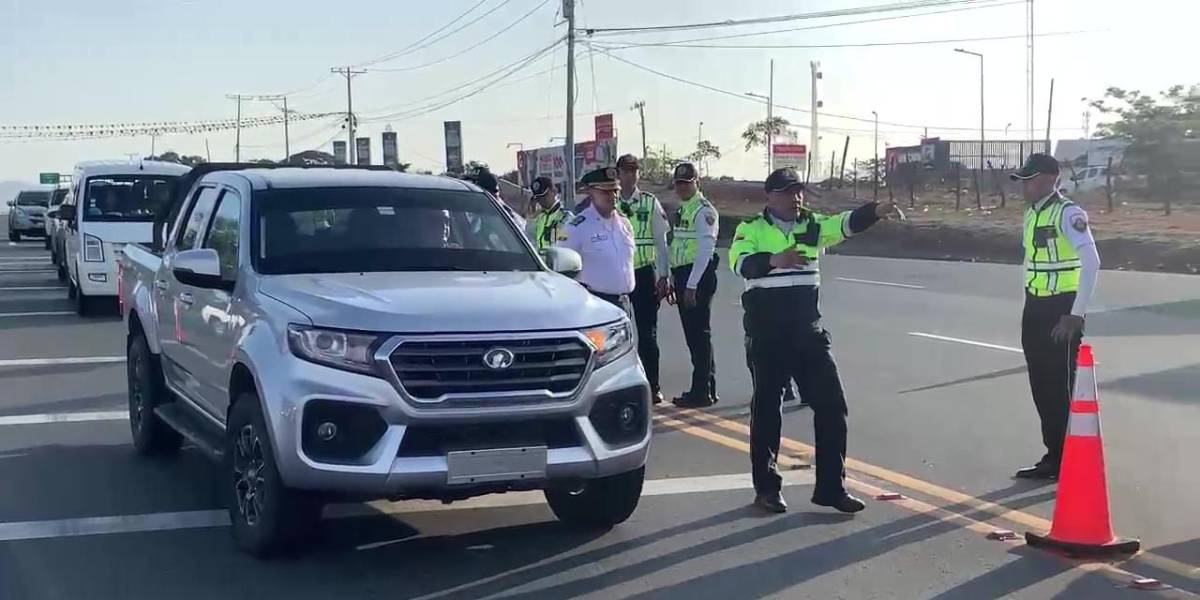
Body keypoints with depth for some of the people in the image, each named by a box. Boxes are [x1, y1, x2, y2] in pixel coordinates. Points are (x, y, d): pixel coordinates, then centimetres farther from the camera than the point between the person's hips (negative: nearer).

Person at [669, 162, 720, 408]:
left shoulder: (703, 210, -12)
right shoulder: (682, 210, 17)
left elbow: (705, 250, -18)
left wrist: (691, 286, -20)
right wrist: (676, 281, 16)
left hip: (698, 277, -9)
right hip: (683, 276, 9)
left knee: (699, 334, -4)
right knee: (693, 336, 13)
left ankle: (701, 392, 1)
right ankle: (706, 389, 21)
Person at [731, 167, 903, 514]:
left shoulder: (812, 225, 9)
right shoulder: (751, 229, -2)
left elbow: (846, 223, -9)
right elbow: (739, 262, -20)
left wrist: (876, 211, -29)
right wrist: (774, 260, -39)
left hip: (807, 330, 4)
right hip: (766, 334, -4)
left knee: (831, 403, 3)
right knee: (767, 408, 5)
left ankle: (831, 486, 13)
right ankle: (766, 487, 17)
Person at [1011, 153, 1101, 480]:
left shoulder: (1068, 213, -16)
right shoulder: (1030, 214, 11)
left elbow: (1092, 262, -25)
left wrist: (1076, 315, -23)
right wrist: (1030, 307, 14)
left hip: (1061, 311, -9)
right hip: (1035, 309, 9)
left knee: (1061, 388, -3)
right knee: (1041, 387, 13)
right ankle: (1054, 458, 24)